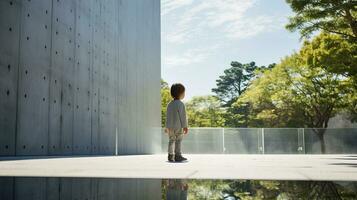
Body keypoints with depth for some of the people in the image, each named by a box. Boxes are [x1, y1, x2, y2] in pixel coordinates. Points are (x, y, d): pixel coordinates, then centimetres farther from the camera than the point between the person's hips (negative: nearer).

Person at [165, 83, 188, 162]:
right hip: (178, 126, -6)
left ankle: (170, 155, 15)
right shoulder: (180, 104, -12)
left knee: (171, 141, 13)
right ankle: (177, 155, -2)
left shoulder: (169, 104, 9)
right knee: (178, 141, -2)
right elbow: (183, 116, -14)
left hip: (170, 126, 7)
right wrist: (185, 126, -10)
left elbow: (167, 116, 12)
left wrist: (167, 126, 18)